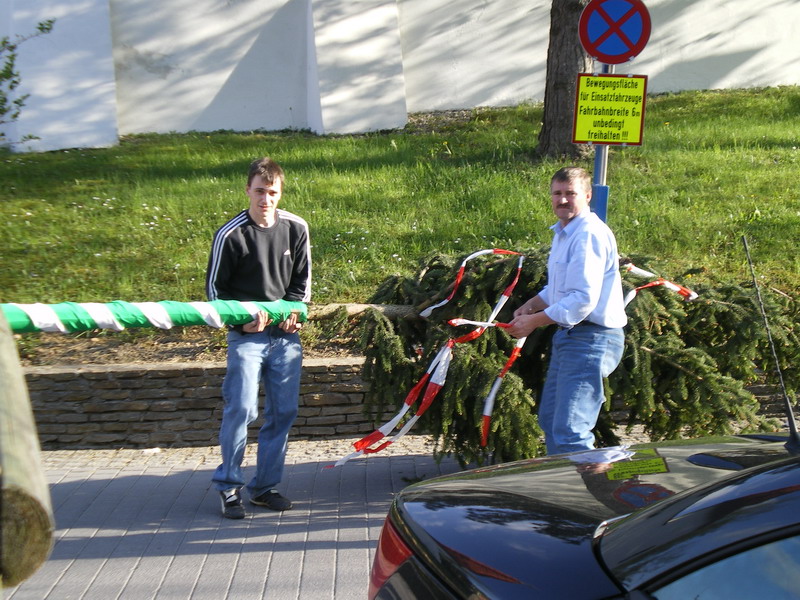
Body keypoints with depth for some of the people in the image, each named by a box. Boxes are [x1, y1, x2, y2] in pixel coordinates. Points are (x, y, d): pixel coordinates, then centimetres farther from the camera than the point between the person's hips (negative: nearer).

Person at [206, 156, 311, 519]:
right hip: (247, 336, -4)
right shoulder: (231, 235, -8)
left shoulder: (296, 229, 2)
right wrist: (241, 321, -12)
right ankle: (228, 486, 6)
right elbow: (214, 287, 0)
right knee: (241, 409, -11)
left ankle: (264, 486, 18)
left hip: (286, 336, 4)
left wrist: (294, 312, -2)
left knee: (284, 411, 5)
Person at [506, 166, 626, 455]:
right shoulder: (563, 232, 16)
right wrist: (531, 305, 8)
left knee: (570, 432, -14)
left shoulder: (589, 235, -18)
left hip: (590, 339, -11)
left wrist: (534, 322, -18)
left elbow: (584, 299, -24)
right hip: (569, 335, 11)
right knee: (550, 419, 20)